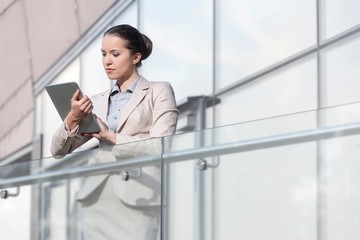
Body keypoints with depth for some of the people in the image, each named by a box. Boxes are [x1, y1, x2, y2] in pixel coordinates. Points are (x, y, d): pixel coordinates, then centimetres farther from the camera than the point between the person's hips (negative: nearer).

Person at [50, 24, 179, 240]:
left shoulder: (159, 92, 7)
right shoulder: (97, 102, 18)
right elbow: (59, 151, 12)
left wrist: (111, 137, -7)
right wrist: (73, 119, -6)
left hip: (138, 200, -4)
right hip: (97, 200, 4)